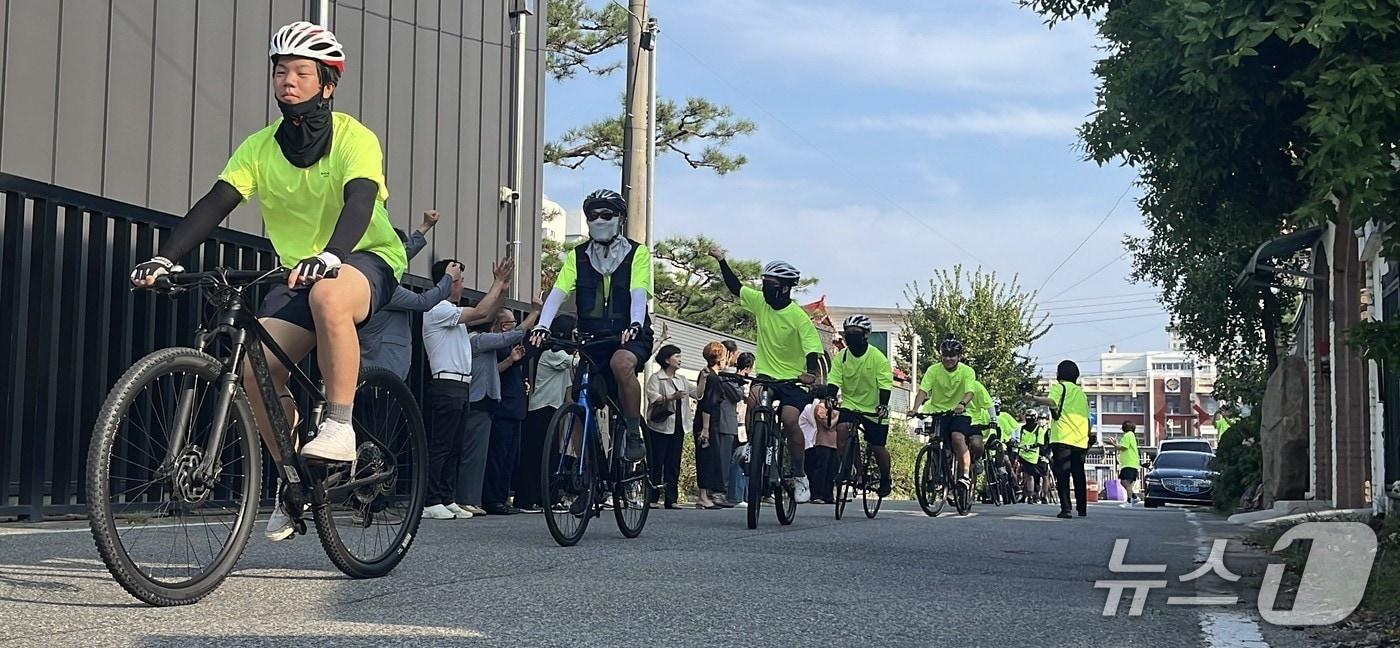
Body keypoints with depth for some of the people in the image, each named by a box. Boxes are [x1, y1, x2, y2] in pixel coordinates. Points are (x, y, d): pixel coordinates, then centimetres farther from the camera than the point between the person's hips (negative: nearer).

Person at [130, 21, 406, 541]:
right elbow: (215, 204, -12)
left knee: (329, 296, -41)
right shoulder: (260, 147, -2)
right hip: (298, 272, 5)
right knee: (256, 365, -16)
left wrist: (330, 256, -53)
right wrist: (165, 256, -28)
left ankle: (339, 427, -29)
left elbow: (359, 200, -33)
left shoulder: (354, 138, -15)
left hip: (368, 259, -5)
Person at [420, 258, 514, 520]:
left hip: (461, 387, 10)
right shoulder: (438, 309, -10)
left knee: (455, 447, 9)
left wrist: (501, 289, 13)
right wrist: (498, 284, -7)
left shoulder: (451, 311, 20)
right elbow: (480, 312, -17)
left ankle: (448, 499, 12)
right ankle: (430, 502, -8)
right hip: (447, 385, -10)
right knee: (441, 446, -9)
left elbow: (486, 316, 26)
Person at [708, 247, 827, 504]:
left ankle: (800, 476, -9)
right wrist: (721, 261, 4)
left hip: (794, 379, -4)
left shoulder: (798, 317, -16)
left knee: (789, 419, -24)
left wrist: (811, 373, -40)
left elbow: (813, 351, -22)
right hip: (766, 374, 4)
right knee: (754, 398, -28)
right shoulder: (760, 302, -1)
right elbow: (735, 287, 12)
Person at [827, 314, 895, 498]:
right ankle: (840, 468, -14)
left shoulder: (878, 357, -14)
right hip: (850, 403, 2)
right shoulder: (841, 357, -5)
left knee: (878, 447, 1)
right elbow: (834, 382, -10)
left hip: (874, 408, -2)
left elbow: (885, 385, -19)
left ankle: (885, 479, 28)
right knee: (842, 429, -26)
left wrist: (883, 405, -34)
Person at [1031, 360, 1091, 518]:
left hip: (1063, 439, -6)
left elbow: (1051, 401, -20)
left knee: (1063, 475, -9)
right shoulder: (1081, 392, 23)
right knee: (1079, 475, 15)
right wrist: (1088, 438, 30)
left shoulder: (1060, 387, 2)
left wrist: (1033, 398, -13)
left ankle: (1066, 509, -17)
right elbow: (1087, 418, 23)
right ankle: (1082, 508, 20)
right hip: (1080, 441, 6)